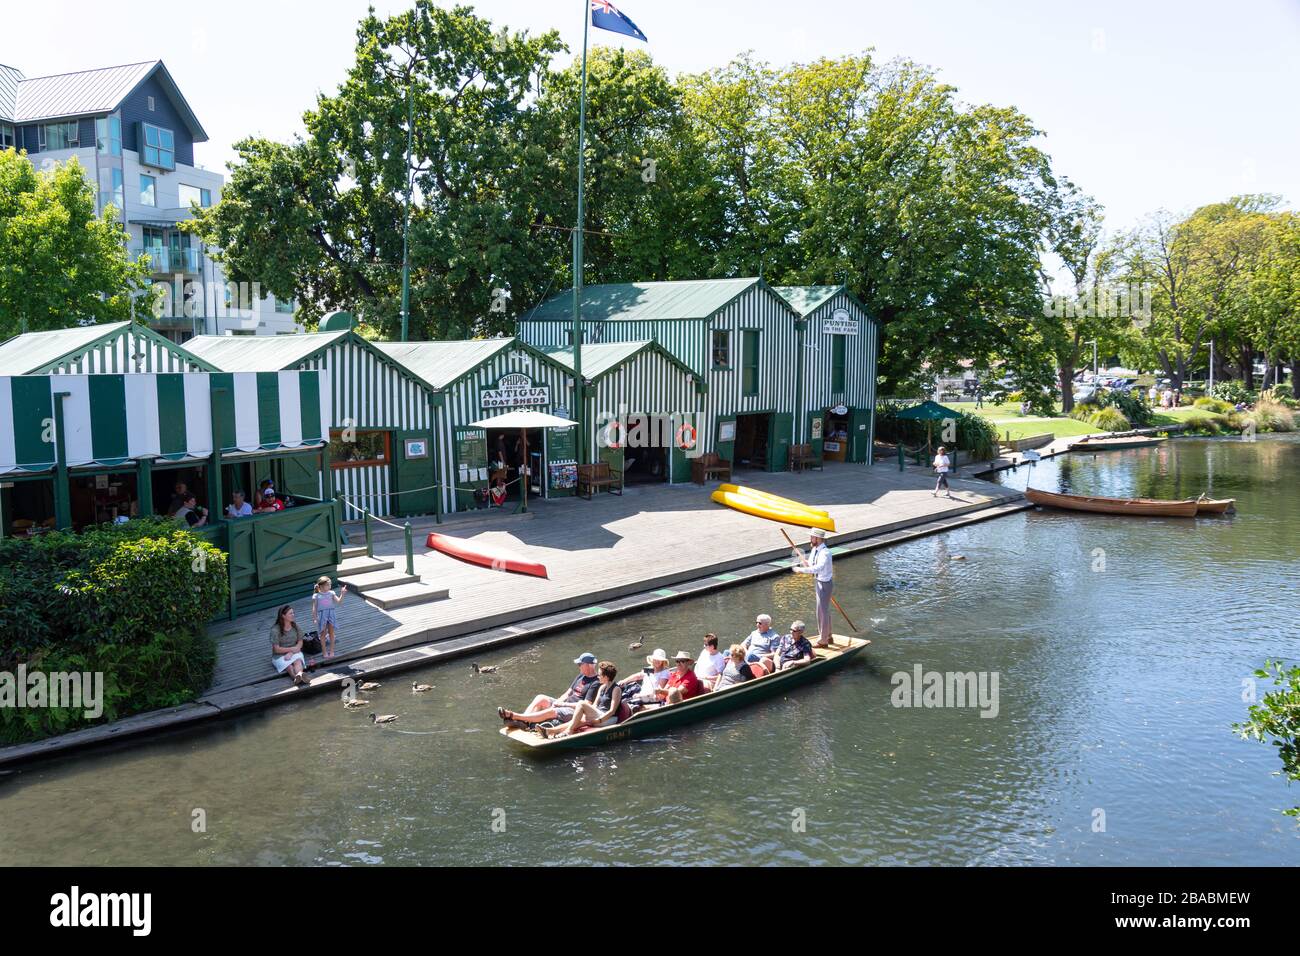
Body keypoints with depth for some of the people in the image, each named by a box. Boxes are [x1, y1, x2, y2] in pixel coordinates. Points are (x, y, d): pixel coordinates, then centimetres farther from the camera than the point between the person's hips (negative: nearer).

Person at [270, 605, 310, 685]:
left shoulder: (295, 626, 5)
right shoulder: (275, 630, -10)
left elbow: (300, 643, 5)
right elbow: (277, 649, -11)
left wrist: (291, 653, -12)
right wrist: (292, 649, -10)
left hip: (294, 652, 2)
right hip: (280, 655, -2)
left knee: (298, 661, -33)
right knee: (289, 666, -34)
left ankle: (299, 675, -66)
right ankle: (297, 677, -66)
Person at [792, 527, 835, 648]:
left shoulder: (825, 553, -26)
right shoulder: (814, 550, 1)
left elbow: (817, 568, -39)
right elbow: (811, 563, 11)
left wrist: (802, 570, -35)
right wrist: (804, 564, -11)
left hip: (824, 583, -9)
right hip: (818, 581, 9)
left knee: (822, 611, -1)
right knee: (825, 610, 21)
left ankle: (823, 640, 10)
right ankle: (827, 636, 36)